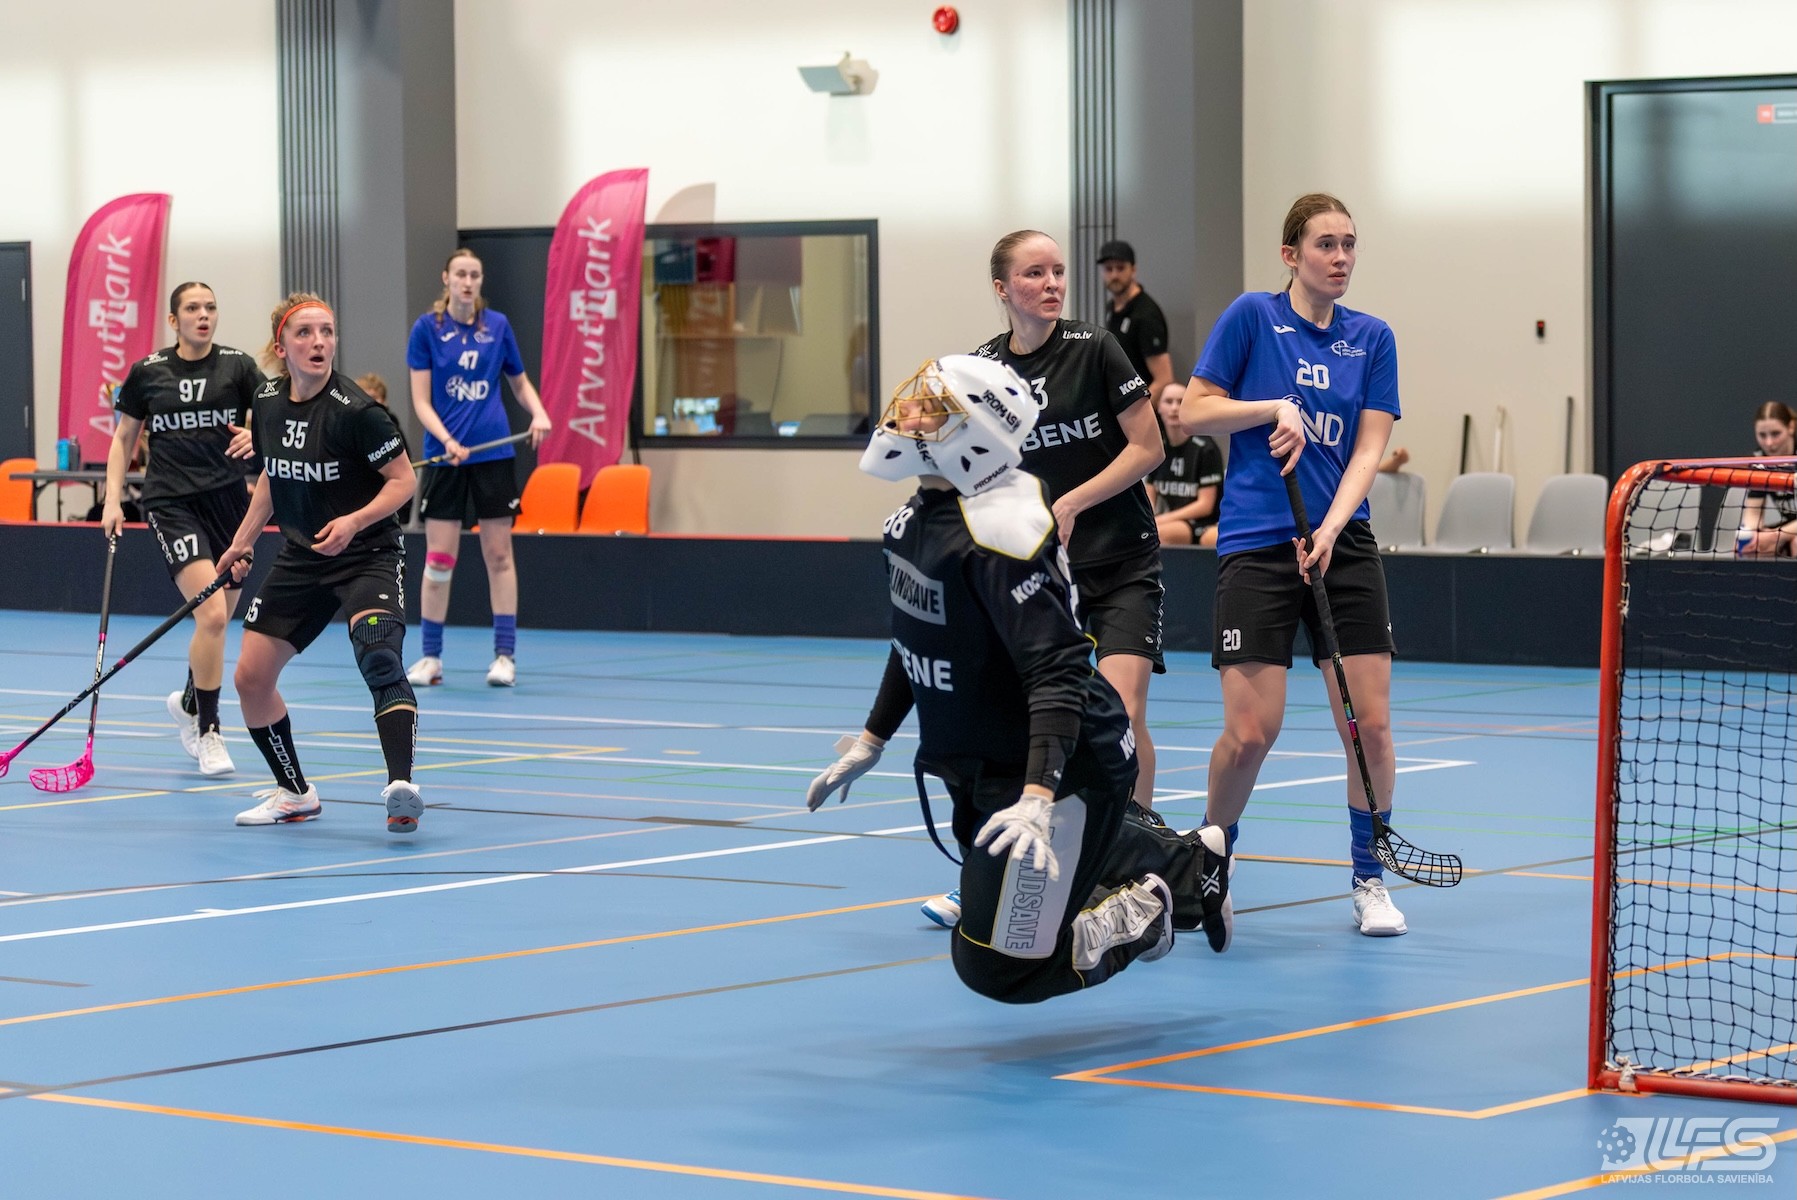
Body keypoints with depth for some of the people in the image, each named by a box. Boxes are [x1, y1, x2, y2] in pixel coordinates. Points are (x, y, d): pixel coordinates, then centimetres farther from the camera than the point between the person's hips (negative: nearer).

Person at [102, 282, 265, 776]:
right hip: (171, 503, -2)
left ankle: (188, 702, 40)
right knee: (212, 613, -18)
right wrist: (113, 498, 5)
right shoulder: (147, 373, 3)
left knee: (217, 619, 10)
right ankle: (208, 733, -6)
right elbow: (123, 438, 13)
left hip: (228, 499, 2)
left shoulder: (238, 366, 3)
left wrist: (258, 436, -21)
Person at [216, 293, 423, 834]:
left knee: (379, 658, -31)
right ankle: (294, 794, 24)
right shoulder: (267, 403, 0)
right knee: (251, 676, 6)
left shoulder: (354, 410, -20)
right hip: (299, 558, 7)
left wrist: (355, 521, -28)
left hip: (367, 555, -7)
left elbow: (403, 480, -14)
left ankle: (401, 789, -40)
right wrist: (242, 541, 16)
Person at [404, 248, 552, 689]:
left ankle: (505, 656, 7)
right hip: (445, 455, -1)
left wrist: (539, 413, -5)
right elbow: (421, 400, -4)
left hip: (494, 453, 1)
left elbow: (520, 382, 15)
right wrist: (447, 440, -19)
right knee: (438, 557, -1)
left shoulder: (497, 325, 4)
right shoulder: (427, 328, -2)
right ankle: (431, 657, 9)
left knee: (498, 554, 2)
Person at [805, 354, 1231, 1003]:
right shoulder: (916, 516, 2)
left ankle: (1135, 919, 10)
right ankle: (1188, 863, 39)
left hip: (1064, 771, -10)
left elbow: (1058, 672, -31)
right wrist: (871, 740, 21)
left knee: (996, 967, -8)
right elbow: (914, 640, 18)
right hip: (979, 772, 10)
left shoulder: (998, 534, -27)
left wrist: (1038, 797, -39)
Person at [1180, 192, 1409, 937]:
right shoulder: (1252, 316, 0)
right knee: (1250, 733, -9)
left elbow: (1368, 448, 2)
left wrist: (1330, 528, -13)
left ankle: (1369, 882, 15)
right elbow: (1194, 412, 1)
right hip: (1256, 545, -3)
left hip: (1342, 544, 3)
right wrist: (1275, 408, -13)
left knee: (1370, 722, -3)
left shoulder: (1372, 338, 8)